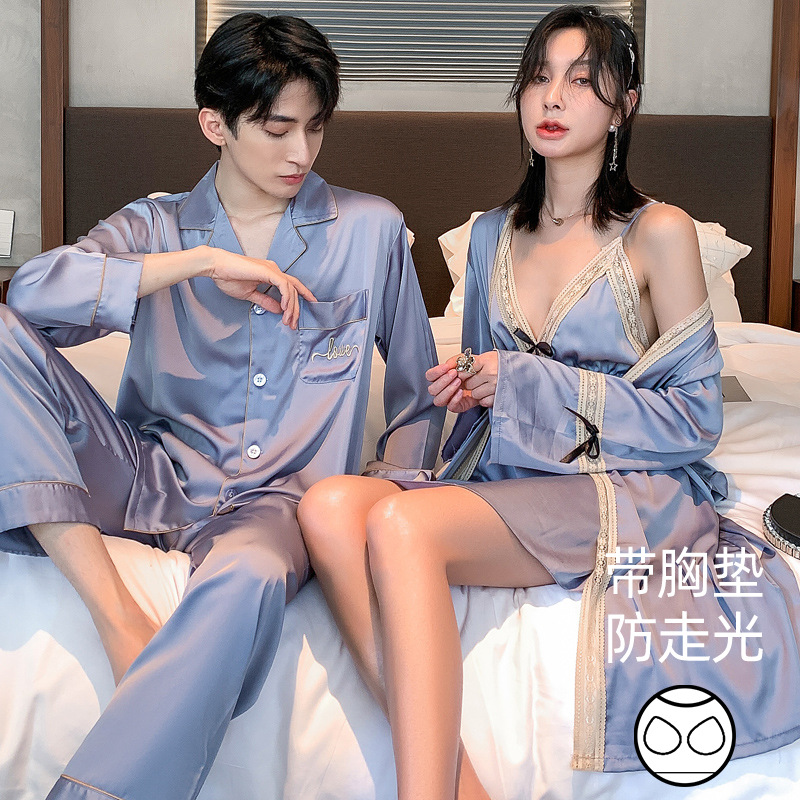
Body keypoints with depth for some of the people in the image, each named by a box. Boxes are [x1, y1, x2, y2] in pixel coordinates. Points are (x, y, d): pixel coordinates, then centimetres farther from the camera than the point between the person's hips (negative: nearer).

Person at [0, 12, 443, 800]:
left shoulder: (371, 229, 11)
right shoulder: (154, 227, 11)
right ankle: (116, 613, -28)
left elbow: (418, 394, 14)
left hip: (276, 499, -2)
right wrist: (201, 263, -15)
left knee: (249, 580, -41)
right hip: (150, 476, 3)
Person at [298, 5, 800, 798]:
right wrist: (465, 389, 3)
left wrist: (528, 384, -8)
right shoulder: (493, 234, 17)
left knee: (399, 522, -33)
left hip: (625, 493, -5)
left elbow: (696, 416, -2)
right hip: (500, 478, 6)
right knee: (328, 505, -26)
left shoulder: (658, 232, 0)